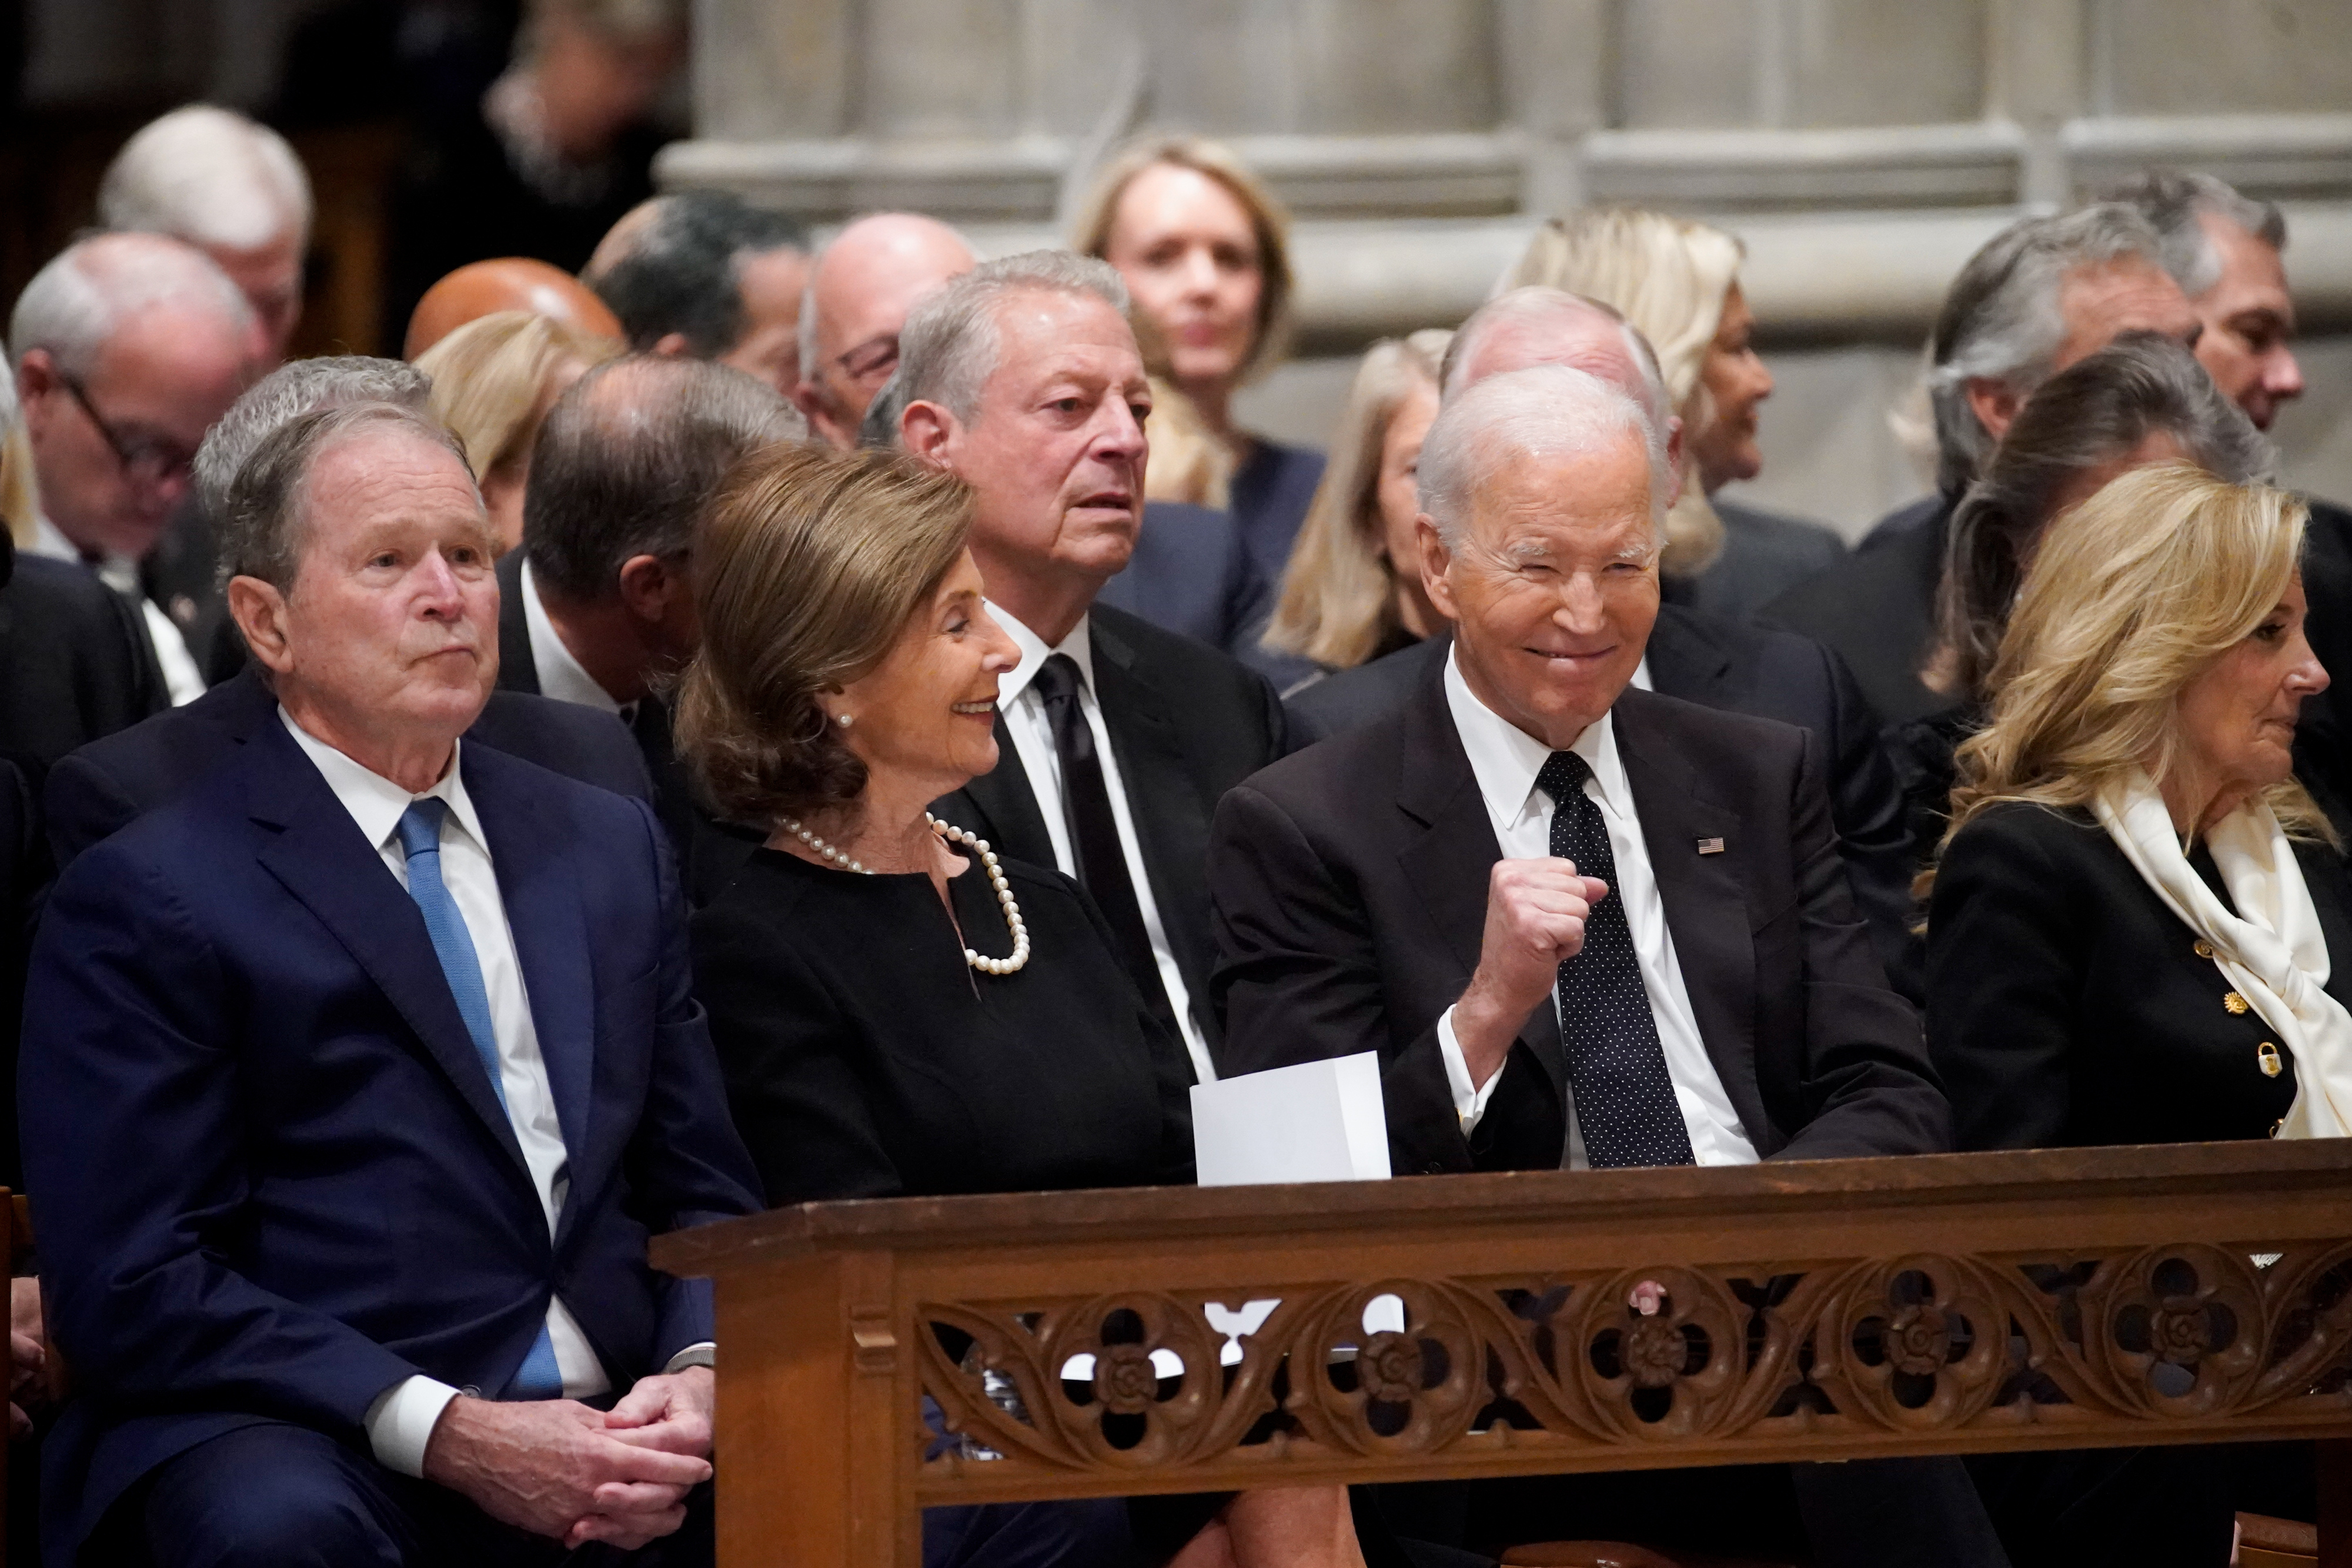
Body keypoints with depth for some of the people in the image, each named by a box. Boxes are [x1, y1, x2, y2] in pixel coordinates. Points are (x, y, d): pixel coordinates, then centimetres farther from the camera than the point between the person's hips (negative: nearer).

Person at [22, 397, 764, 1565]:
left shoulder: (612, 849, 21)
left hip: (614, 1437, 5)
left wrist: (696, 1380, -3)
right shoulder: (147, 898, 2)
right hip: (325, 1452, -5)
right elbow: (135, 1289, -6)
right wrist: (450, 1435, -16)